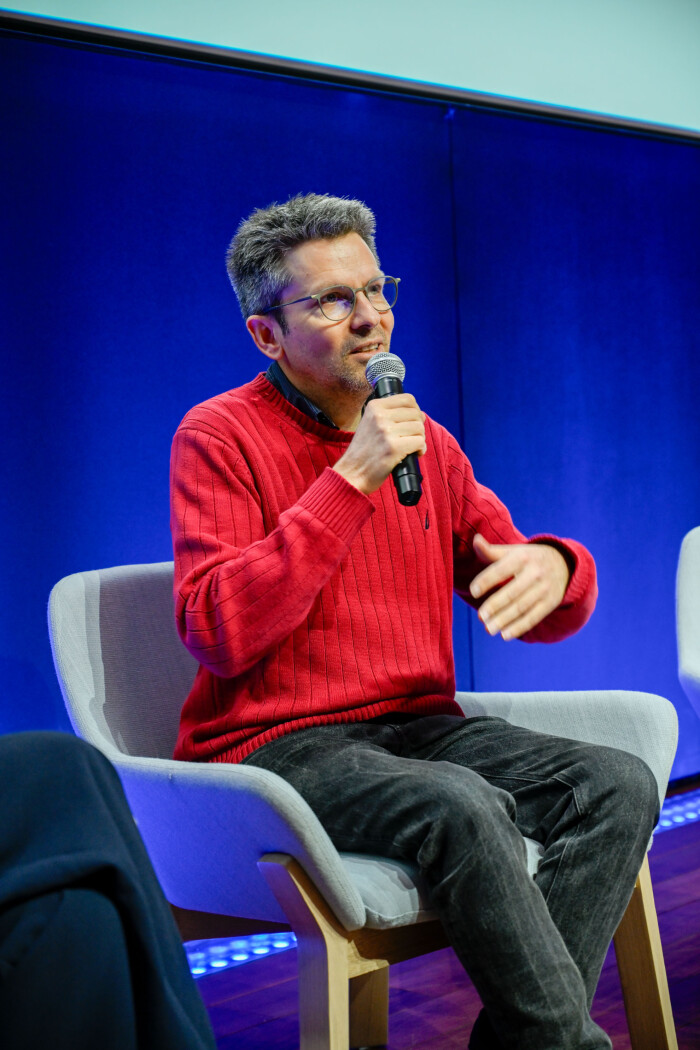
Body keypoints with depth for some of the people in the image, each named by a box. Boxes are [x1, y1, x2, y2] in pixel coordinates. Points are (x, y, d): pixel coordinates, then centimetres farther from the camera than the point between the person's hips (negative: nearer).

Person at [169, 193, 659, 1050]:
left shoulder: (425, 441, 11)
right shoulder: (220, 436, -5)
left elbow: (544, 616, 14)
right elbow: (218, 635, -18)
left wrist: (554, 570, -13)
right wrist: (350, 481, -19)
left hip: (419, 724, 6)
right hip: (277, 746, -6)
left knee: (619, 784, -15)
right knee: (463, 807, -33)